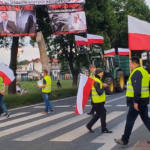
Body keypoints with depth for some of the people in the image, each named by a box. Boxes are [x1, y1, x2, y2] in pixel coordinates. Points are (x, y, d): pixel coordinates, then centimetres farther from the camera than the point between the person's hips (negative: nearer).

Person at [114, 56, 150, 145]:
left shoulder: (136, 72, -16)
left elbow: (137, 88, -25)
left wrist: (135, 101, -26)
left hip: (137, 101, -10)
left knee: (130, 120, -2)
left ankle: (124, 140, 6)